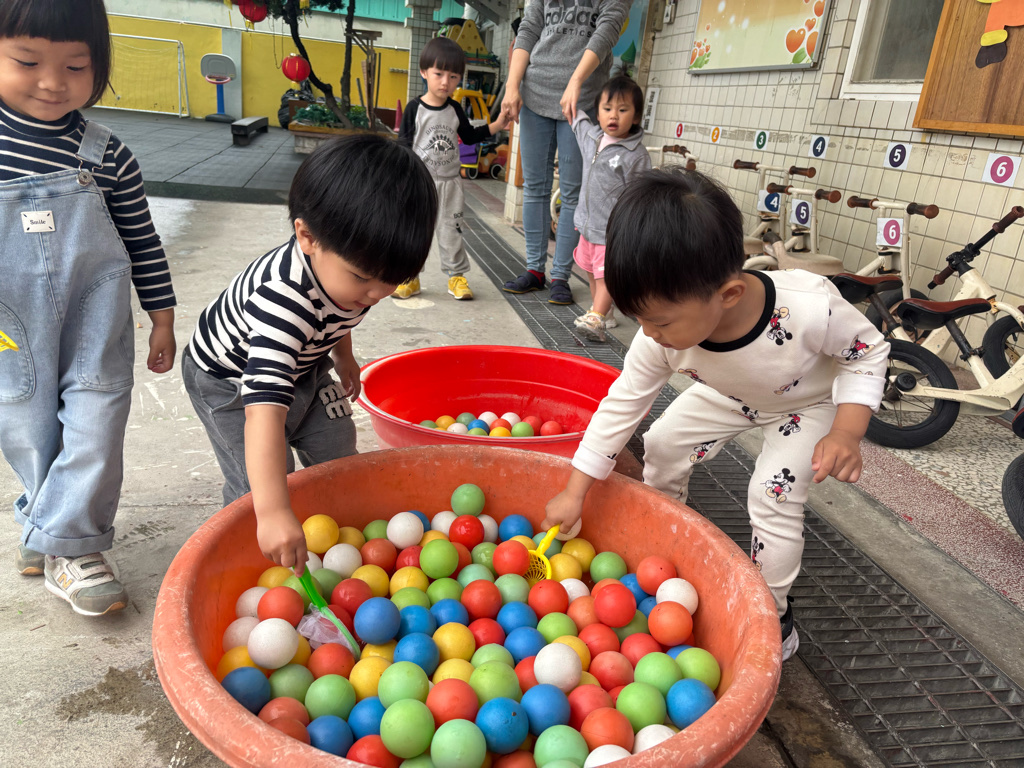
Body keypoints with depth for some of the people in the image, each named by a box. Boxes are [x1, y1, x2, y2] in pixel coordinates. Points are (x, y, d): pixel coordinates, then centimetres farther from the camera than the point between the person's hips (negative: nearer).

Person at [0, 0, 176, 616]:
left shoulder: (107, 156, -4)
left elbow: (144, 242, 2)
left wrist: (163, 318, 4)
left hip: (95, 317, 0)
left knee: (95, 423, 0)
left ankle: (67, 541, 13)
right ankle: (54, 526, 30)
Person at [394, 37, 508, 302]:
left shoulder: (454, 109, 5)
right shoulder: (415, 108, -7)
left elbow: (469, 136, 17)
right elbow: (404, 145, -6)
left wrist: (498, 124, 7)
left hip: (449, 183, 3)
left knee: (451, 230, 7)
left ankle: (456, 276, 17)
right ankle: (410, 277, 14)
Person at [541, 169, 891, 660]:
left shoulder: (811, 307, -43)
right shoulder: (664, 334, -32)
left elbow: (868, 353, -21)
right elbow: (623, 404, -20)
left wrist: (846, 433, -34)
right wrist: (575, 492, -17)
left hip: (808, 402, -4)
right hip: (729, 395, 4)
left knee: (773, 493, -18)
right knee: (661, 447, -4)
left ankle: (773, 616, 6)